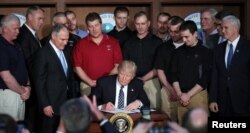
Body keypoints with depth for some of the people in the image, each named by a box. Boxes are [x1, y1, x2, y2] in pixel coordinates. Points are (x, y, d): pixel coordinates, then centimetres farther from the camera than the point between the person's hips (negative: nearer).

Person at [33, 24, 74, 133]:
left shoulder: (65, 52, 11)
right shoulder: (43, 53, -13)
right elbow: (39, 81, -14)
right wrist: (45, 105, -16)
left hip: (64, 102, 7)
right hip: (51, 103, -7)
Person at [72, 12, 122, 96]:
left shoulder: (113, 42, 4)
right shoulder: (81, 44, 3)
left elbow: (118, 65, 2)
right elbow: (77, 67, 0)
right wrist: (90, 82, -9)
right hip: (88, 86, 0)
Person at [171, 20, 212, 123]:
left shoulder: (205, 52, -2)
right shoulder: (179, 52, 11)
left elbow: (205, 78, -7)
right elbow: (174, 75, 11)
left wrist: (188, 95, -9)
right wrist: (180, 94, -2)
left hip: (198, 95, -4)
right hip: (181, 97, 4)